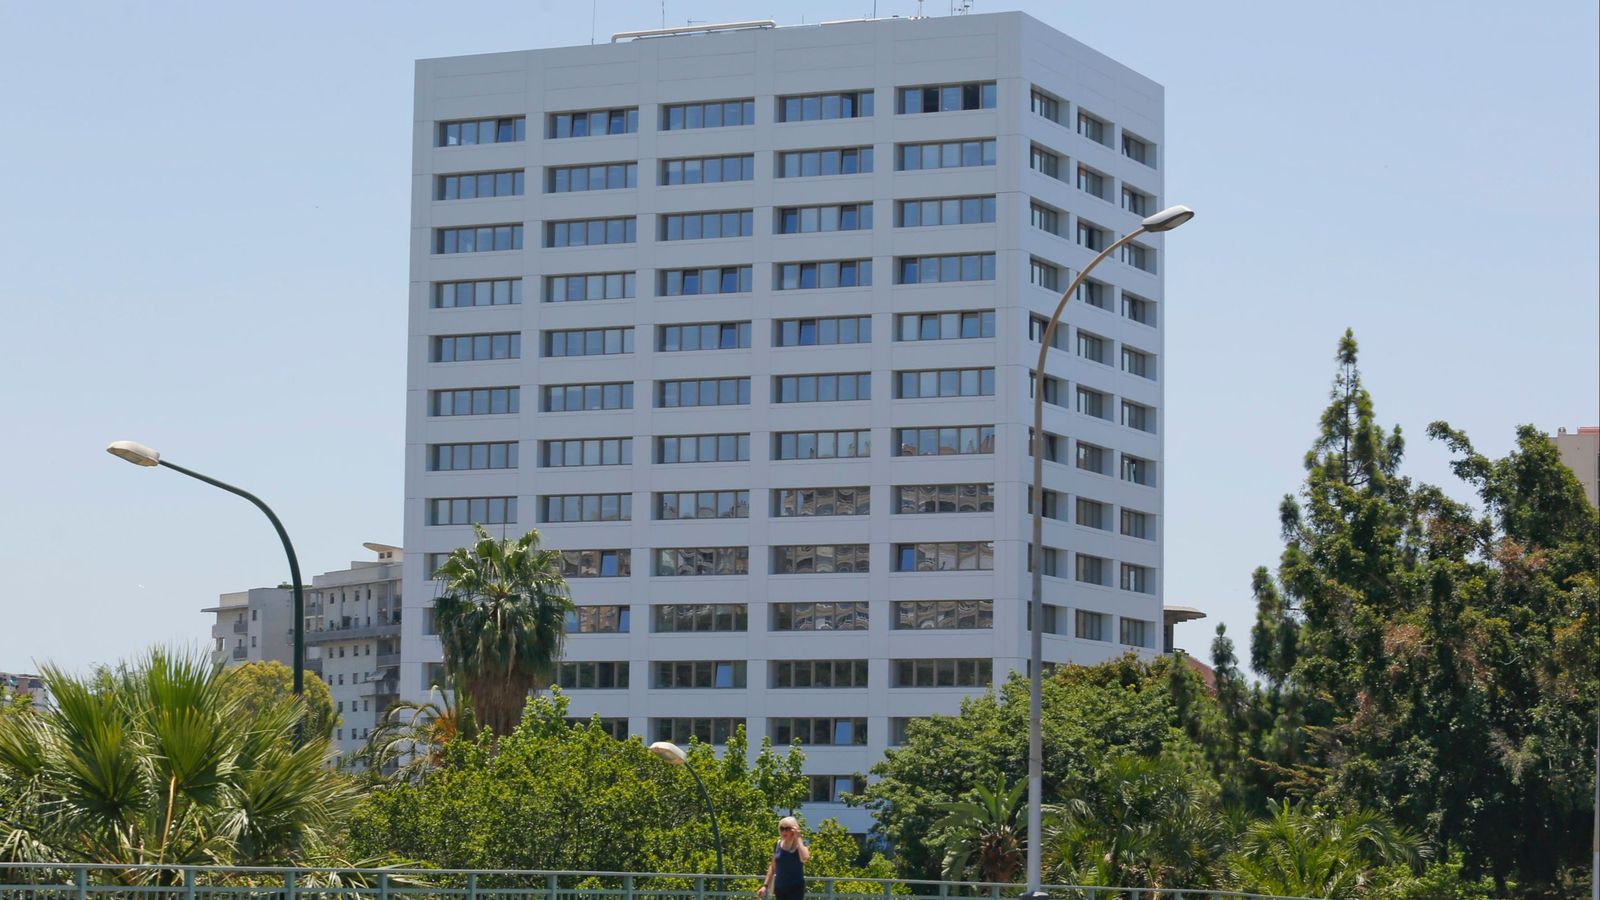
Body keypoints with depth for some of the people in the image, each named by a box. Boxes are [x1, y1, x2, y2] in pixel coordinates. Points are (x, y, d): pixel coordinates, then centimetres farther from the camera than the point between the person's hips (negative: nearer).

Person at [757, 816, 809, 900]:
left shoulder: (801, 845, -7)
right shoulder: (778, 845, 6)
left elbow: (804, 858, -30)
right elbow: (773, 867, 14)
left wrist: (798, 838, -22)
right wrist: (765, 886, 10)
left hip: (795, 888, -5)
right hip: (779, 888, 5)